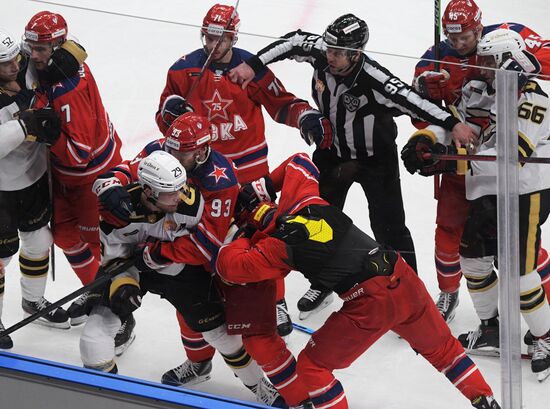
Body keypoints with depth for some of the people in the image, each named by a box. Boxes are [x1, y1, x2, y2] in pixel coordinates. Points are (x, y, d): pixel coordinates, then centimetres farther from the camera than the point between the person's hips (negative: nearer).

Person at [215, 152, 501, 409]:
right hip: (406, 281, 7)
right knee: (441, 347, 30)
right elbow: (299, 161, 31)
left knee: (311, 366, 8)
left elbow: (229, 266, -3)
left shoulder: (279, 246, -6)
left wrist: (242, 238, 13)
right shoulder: (303, 199, 11)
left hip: (370, 303, -7)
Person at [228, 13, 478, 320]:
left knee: (388, 226, -5)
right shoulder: (321, 54, -22)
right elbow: (293, 42, -6)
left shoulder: (374, 80, -36)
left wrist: (453, 124, -53)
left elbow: (410, 100, -43)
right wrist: (253, 65, -13)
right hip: (333, 152, 6)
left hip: (375, 157, -6)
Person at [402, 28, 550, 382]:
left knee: (518, 269, -7)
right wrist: (425, 139, -19)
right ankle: (493, 330, 30)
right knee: (474, 257, 14)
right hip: (487, 193, 8)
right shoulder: (477, 90, 6)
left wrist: (456, 160, -34)